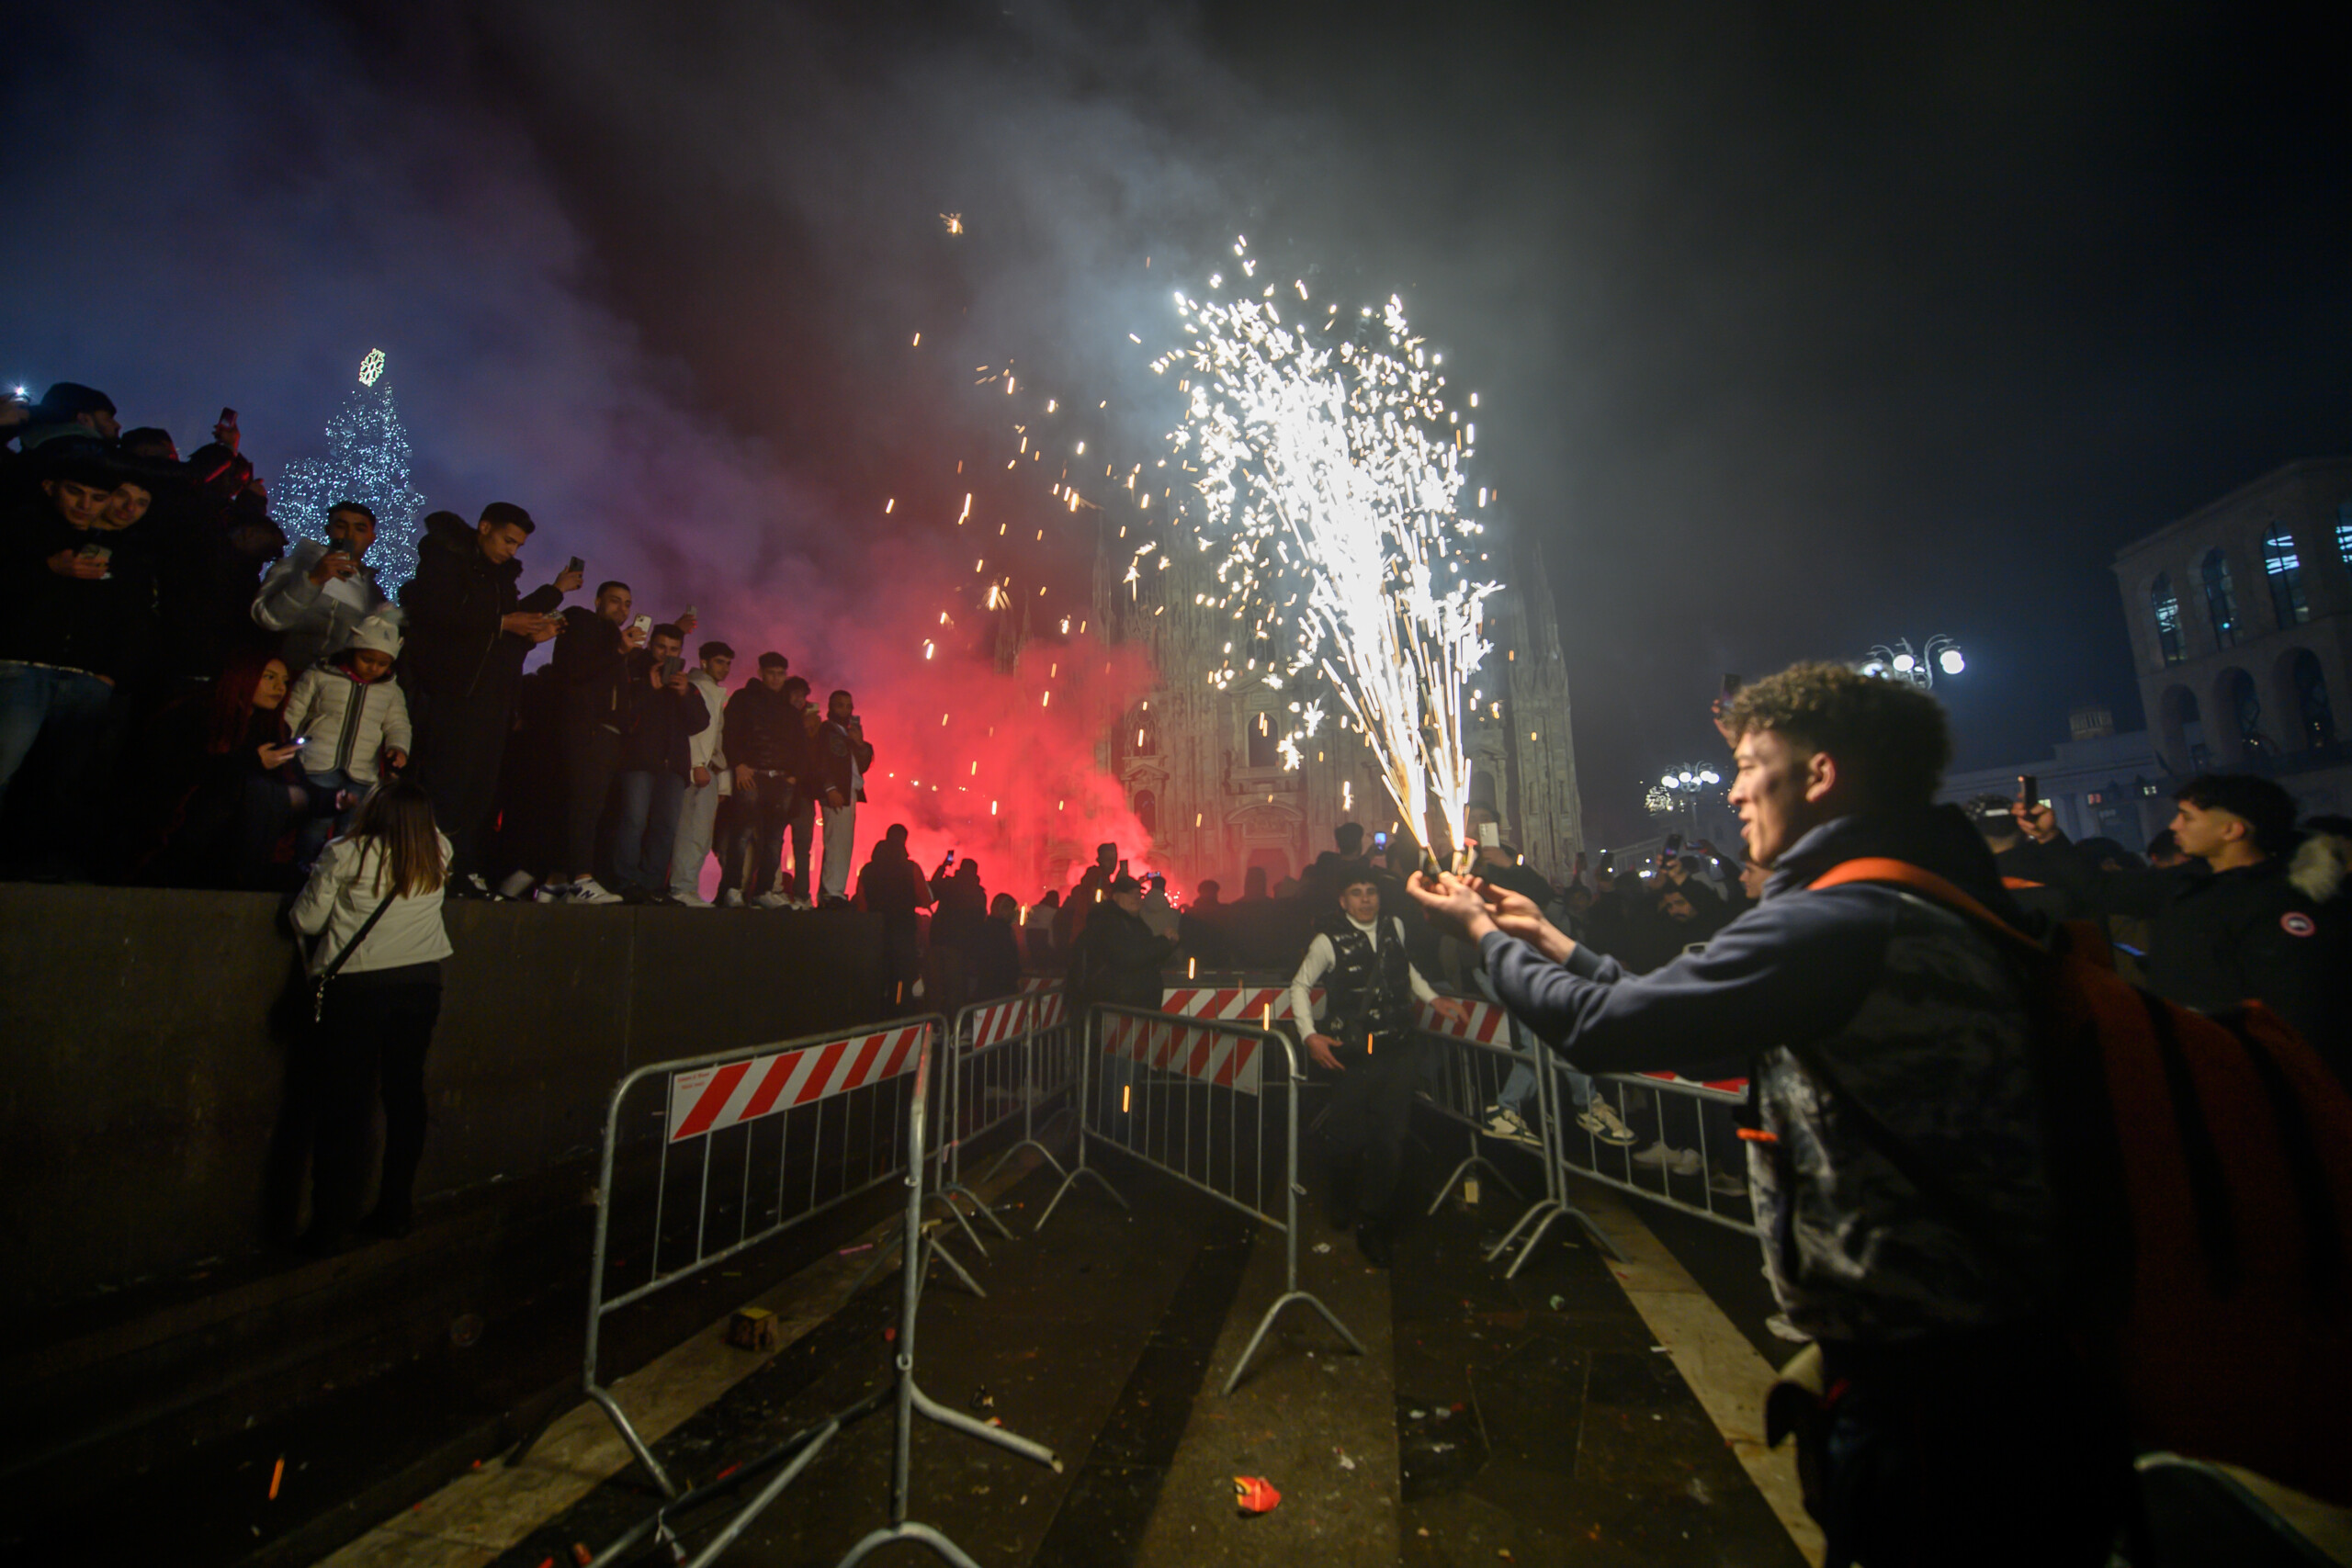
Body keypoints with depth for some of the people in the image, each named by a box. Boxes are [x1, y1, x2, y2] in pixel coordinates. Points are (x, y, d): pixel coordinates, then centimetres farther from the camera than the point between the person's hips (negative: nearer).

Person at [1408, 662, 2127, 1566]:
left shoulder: (1834, 924, -25)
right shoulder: (1929, 905, 9)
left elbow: (1600, 1027, -23)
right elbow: (1693, 1029, 12)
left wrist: (1484, 933, -7)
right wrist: (1548, 939, 14)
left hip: (1929, 1389, -9)